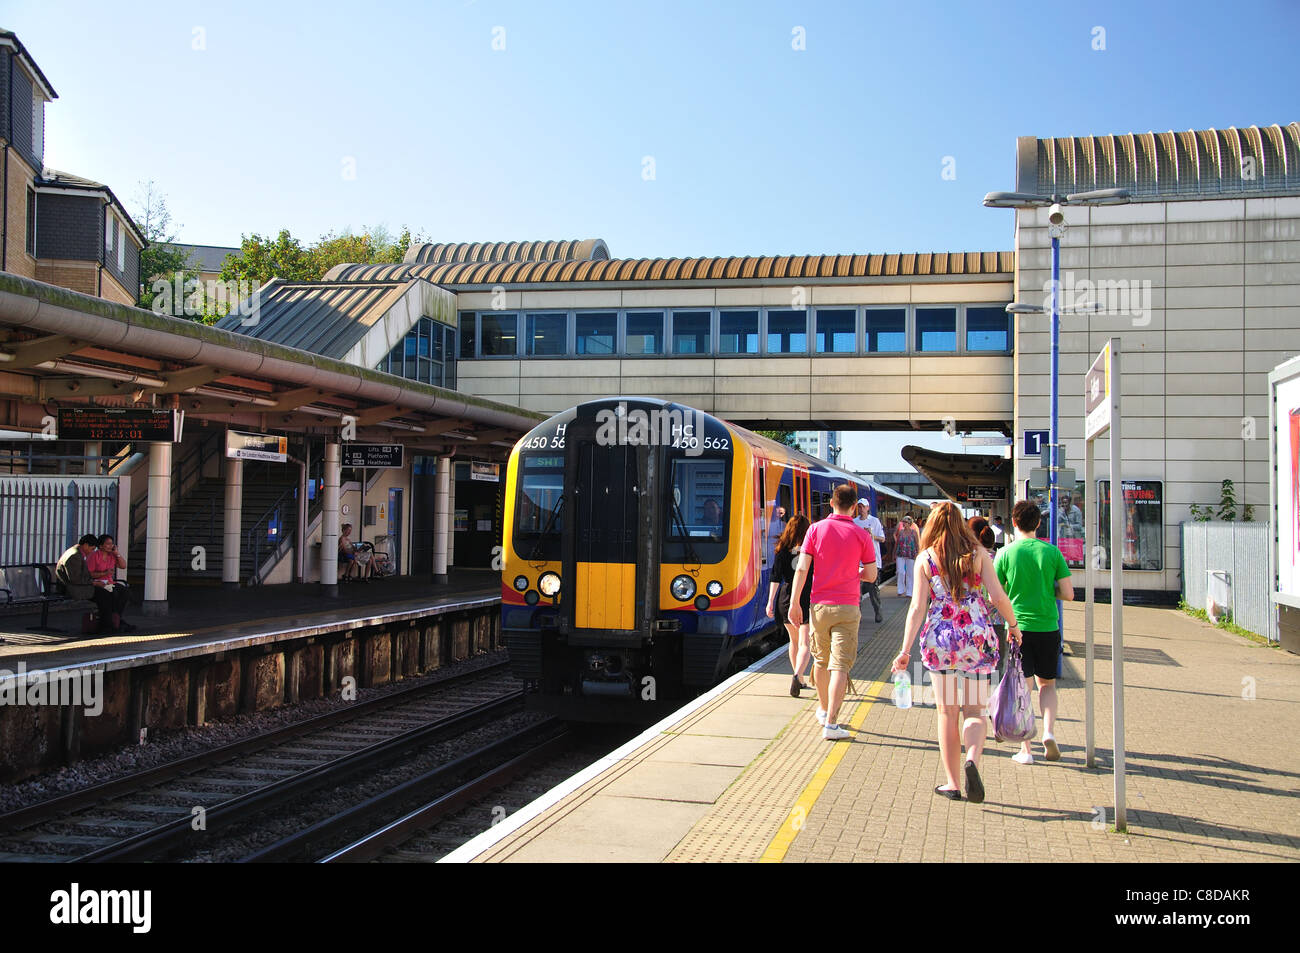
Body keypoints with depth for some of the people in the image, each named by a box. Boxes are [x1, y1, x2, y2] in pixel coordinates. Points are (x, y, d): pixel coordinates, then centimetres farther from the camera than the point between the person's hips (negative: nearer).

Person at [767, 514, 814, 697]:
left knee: (794, 640, 19)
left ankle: (800, 680, 28)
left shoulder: (783, 550, 1)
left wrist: (770, 601, 2)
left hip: (786, 598, 3)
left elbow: (776, 577, -2)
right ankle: (797, 675, -26)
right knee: (805, 643, -3)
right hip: (808, 598, -3)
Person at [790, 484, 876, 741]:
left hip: (819, 604, 2)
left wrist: (795, 603, -1)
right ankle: (831, 723, -11)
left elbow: (801, 569, -5)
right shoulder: (861, 535, -3)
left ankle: (823, 710, 37)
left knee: (821, 661, 19)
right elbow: (871, 576, 3)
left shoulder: (816, 529, -1)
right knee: (840, 665, -4)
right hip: (847, 607, -2)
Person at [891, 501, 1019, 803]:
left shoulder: (925, 559, 0)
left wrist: (906, 650, -5)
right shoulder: (978, 553, 1)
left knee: (947, 713, 10)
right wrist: (1013, 625, 13)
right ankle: (972, 760, -20)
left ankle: (952, 783, 12)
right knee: (974, 710, 8)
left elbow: (917, 607, -5)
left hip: (940, 641, 0)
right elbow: (998, 596, -4)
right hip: (976, 639, 0)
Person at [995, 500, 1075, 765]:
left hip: (1017, 627, -1)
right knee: (1047, 684, 19)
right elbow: (1069, 595, -1)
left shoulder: (1006, 554, -5)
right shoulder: (1052, 552, -2)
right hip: (1048, 627, 1)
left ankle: (1026, 750, 2)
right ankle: (1048, 731, -2)